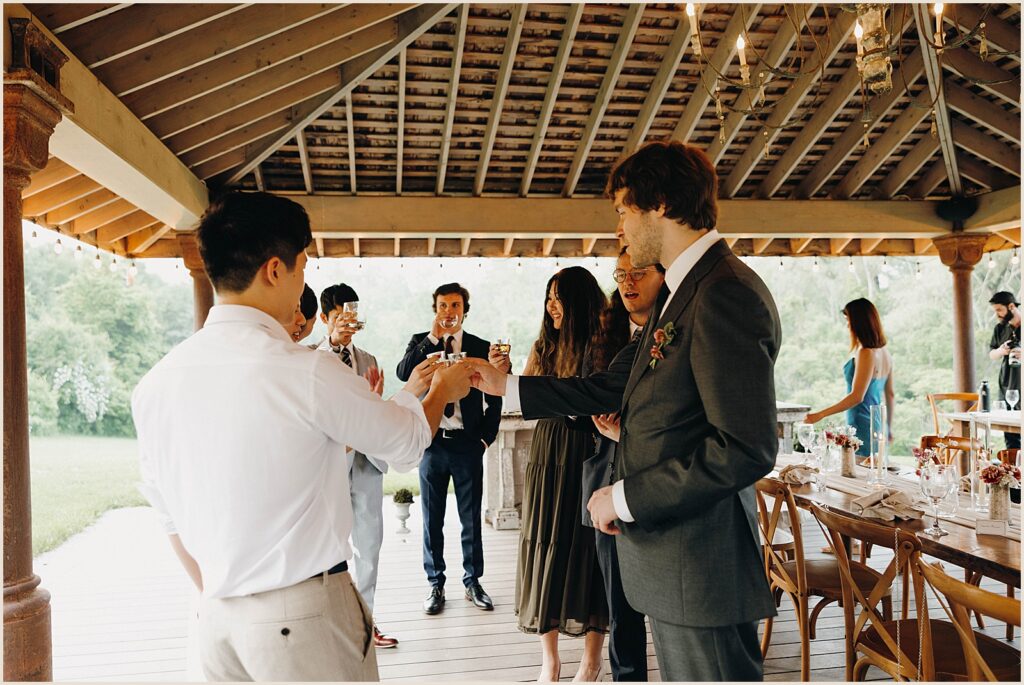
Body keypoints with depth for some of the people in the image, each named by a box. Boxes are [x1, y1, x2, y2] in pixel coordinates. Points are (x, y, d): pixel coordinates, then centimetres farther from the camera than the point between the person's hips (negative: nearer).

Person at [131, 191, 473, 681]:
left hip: (217, 622, 6)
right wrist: (444, 391, 16)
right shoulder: (308, 371, -20)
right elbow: (407, 443, -3)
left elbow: (170, 516, 9)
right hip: (305, 619, -6)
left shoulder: (154, 383, -1)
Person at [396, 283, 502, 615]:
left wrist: (486, 437, 1)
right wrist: (434, 337, -19)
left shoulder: (481, 347, 5)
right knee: (432, 520, 8)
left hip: (468, 444, 0)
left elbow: (494, 398, 8)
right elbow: (403, 373, -15)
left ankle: (473, 582, 23)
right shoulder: (421, 342, 5)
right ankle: (436, 584, 21)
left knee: (472, 518, 9)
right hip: (431, 442, 0)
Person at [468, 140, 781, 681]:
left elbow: (748, 449, -25)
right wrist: (506, 386, 19)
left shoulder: (726, 294, -20)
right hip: (669, 558, 10)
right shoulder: (678, 294, 13)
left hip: (702, 568, -10)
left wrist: (625, 497, -17)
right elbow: (614, 387, 18)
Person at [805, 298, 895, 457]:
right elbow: (890, 394, 18)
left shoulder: (866, 353, -16)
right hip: (878, 426, 9)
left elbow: (857, 396, -20)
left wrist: (820, 414, -20)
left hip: (862, 429, -9)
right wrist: (888, 427, 27)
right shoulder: (884, 352, 10)